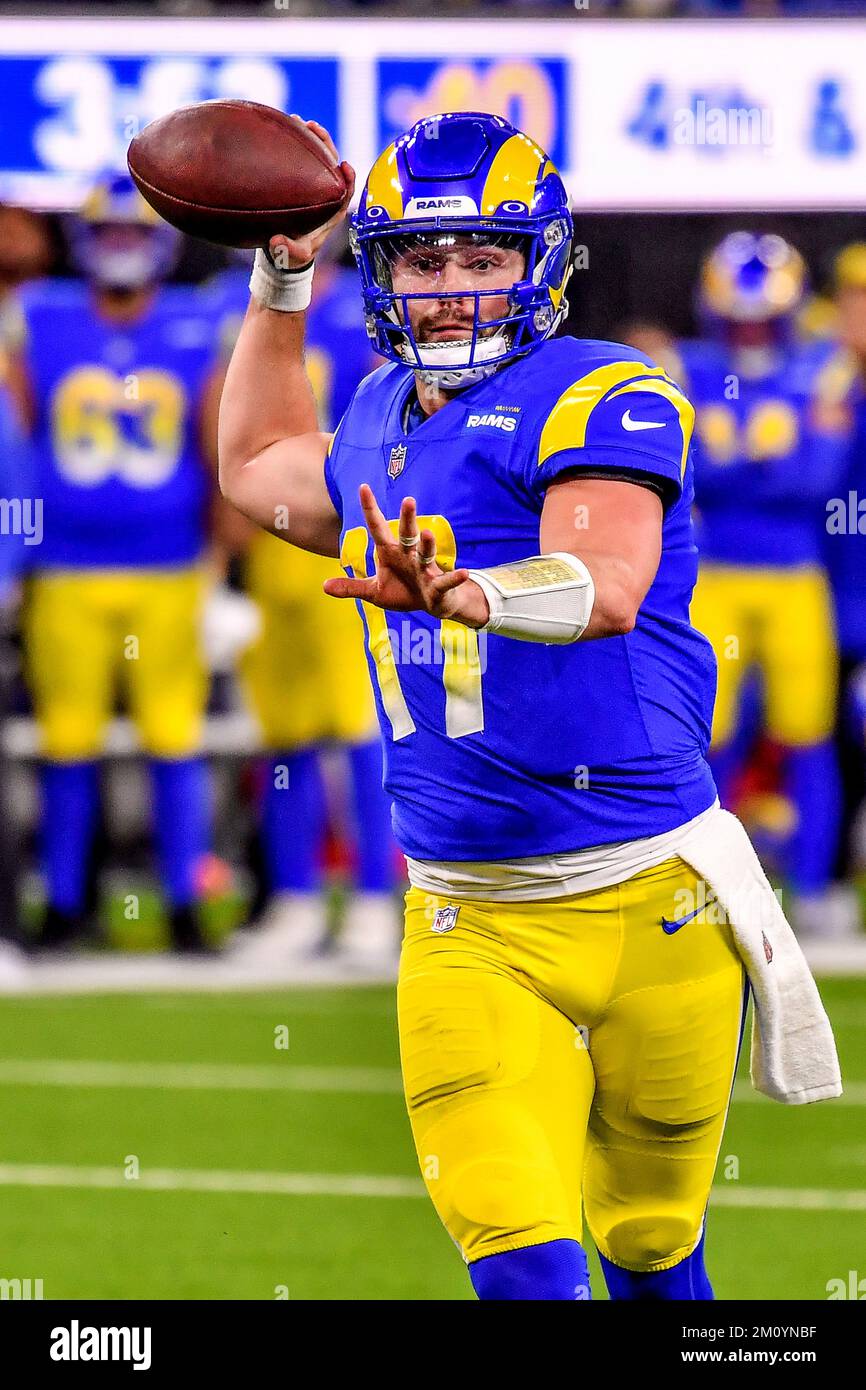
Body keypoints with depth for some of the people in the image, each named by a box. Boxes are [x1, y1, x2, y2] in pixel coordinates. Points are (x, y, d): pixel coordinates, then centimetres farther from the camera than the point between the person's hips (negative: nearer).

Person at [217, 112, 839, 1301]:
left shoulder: (599, 401, -10)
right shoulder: (383, 419, 11)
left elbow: (604, 585, -30)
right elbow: (257, 468, 36)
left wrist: (454, 593, -49)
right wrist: (283, 277, 30)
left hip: (646, 904, -4)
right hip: (468, 925, 4)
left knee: (650, 1251, 9)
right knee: (519, 1264, -14)